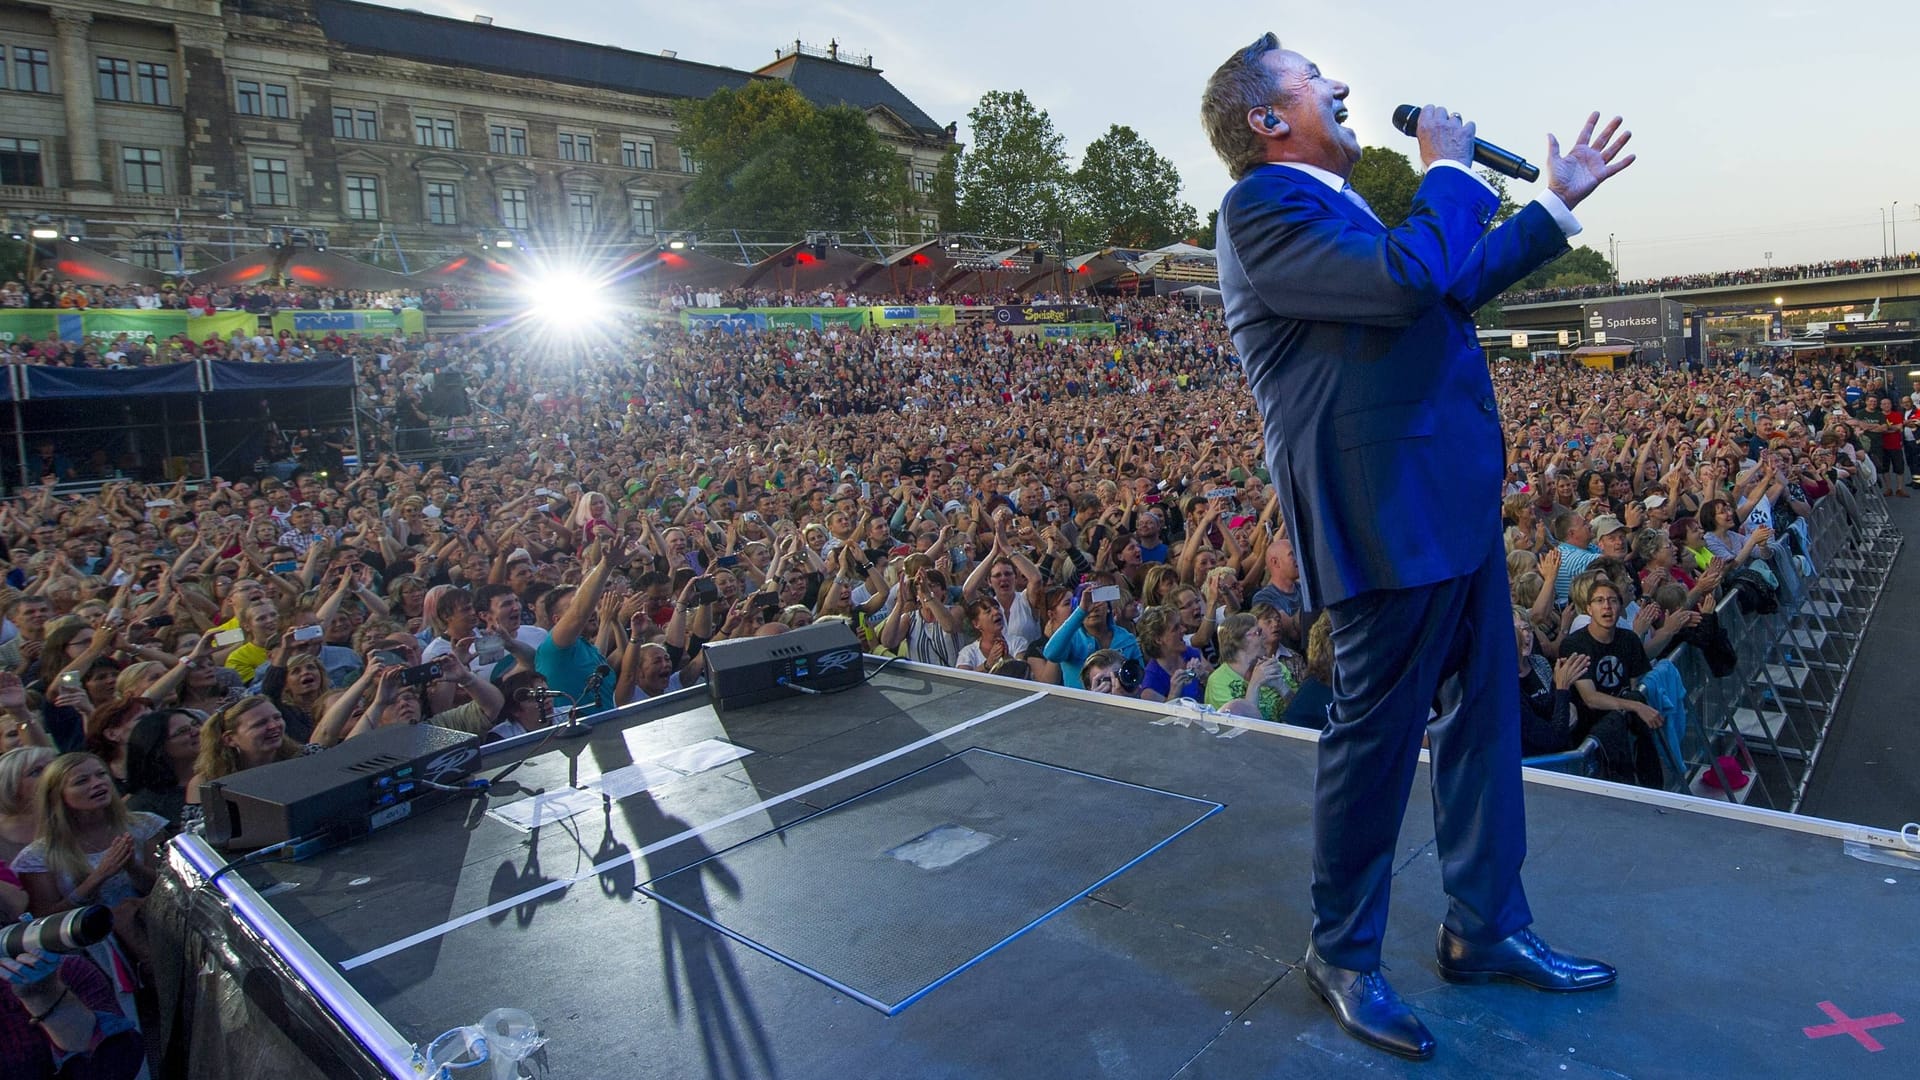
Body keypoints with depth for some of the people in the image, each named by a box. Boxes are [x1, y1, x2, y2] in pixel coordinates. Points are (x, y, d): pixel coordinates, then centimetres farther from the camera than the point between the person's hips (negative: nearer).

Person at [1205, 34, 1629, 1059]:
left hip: (1451, 495, 10)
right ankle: (1341, 953, 21)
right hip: (1387, 512, -10)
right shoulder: (1263, 206, -13)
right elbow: (1409, 282, -26)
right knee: (1376, 734, 1)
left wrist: (1557, 201, 32)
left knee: (1482, 715, 16)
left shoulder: (1335, 204, 20)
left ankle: (1486, 928, 33)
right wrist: (1449, 168, -9)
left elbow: (1453, 284, 31)